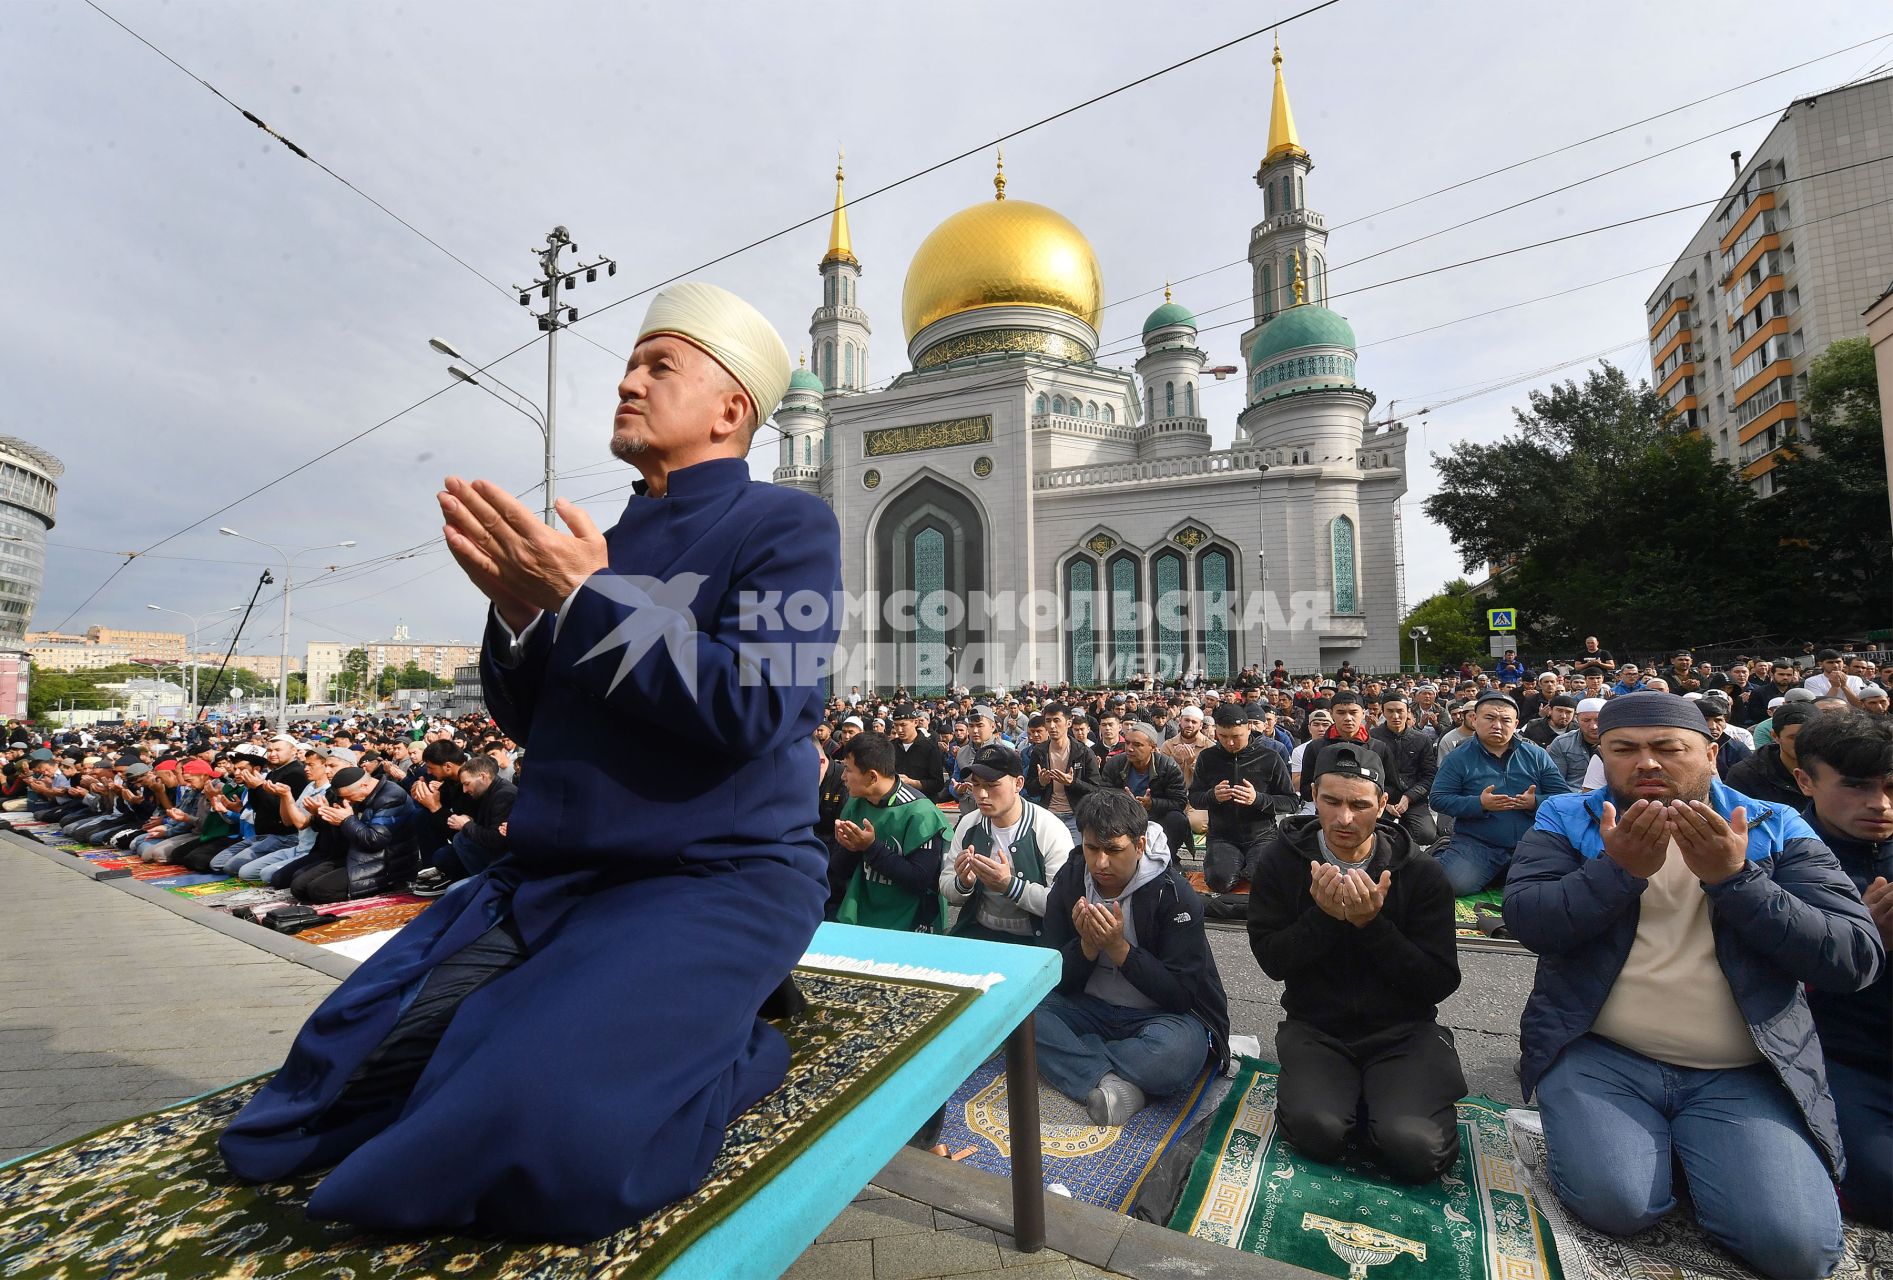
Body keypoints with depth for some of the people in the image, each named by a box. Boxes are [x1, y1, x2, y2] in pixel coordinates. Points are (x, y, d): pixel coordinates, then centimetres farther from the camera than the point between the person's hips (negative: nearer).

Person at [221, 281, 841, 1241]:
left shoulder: (786, 525, -6)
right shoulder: (604, 542, 14)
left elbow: (751, 710, -20)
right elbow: (528, 721, 15)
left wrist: (581, 597, -18)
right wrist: (518, 609, -4)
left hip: (714, 882, -7)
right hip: (546, 877, 8)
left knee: (534, 1139, -25)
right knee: (335, 1080, 5)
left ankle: (732, 1053, 0)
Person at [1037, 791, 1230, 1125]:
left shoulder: (1175, 894, -15)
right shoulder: (1067, 885, -4)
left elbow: (1182, 994, -19)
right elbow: (1055, 980, -4)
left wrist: (1119, 948, -28)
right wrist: (1087, 946, -24)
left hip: (1161, 1014, -3)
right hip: (1091, 1008, 4)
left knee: (1177, 1052, -38)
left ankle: (1077, 1061, -16)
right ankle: (1108, 1080, -27)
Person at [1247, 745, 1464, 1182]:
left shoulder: (1421, 873, -5)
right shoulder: (1280, 861, -5)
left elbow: (1441, 982, -8)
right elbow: (1272, 961, -7)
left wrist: (1373, 924, -23)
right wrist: (1323, 916, -23)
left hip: (1402, 1030, 1)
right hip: (1316, 1027, 0)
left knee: (1415, 1147, -24)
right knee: (1318, 1130, -26)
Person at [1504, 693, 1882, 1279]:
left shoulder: (1776, 830, 4)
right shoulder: (1567, 819, 0)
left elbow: (1856, 960, -6)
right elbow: (1525, 920, -13)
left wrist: (1732, 878, -18)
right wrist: (1618, 869, -24)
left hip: (1745, 1075, 2)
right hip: (1598, 1055, -1)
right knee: (1615, 1203, -21)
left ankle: (1684, 1141, 14)